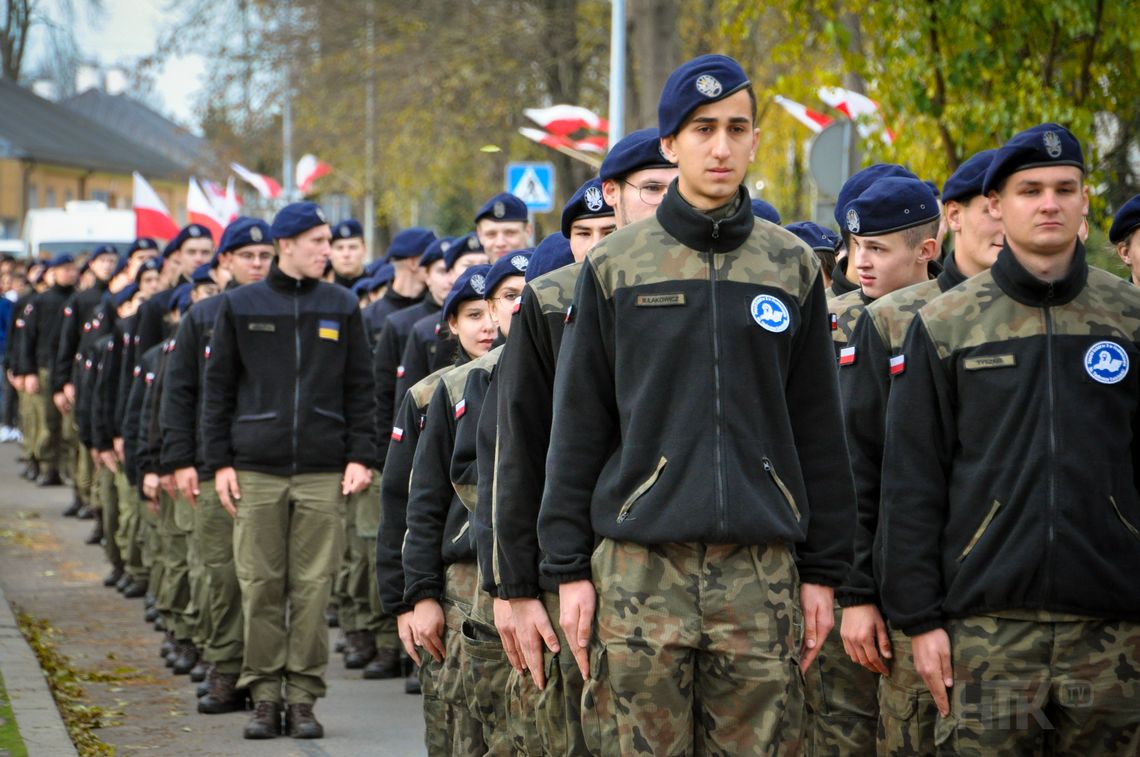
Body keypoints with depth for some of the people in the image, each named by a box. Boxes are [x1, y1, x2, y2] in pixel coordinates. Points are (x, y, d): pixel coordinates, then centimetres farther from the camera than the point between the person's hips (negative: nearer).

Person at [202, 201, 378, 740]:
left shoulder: (341, 307, 10)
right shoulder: (240, 306, 7)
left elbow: (360, 388, 11)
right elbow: (218, 388, 8)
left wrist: (361, 456, 1)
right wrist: (219, 461, 2)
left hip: (323, 472, 0)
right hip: (256, 471, 0)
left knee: (313, 587, -2)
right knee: (260, 587, 0)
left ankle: (303, 697, 5)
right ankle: (265, 696, 7)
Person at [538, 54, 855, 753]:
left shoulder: (792, 267, 9)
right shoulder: (616, 267, 6)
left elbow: (818, 429, 11)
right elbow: (578, 427, 6)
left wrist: (823, 570, 7)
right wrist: (569, 568, 1)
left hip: (761, 566, 1)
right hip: (642, 564, -1)